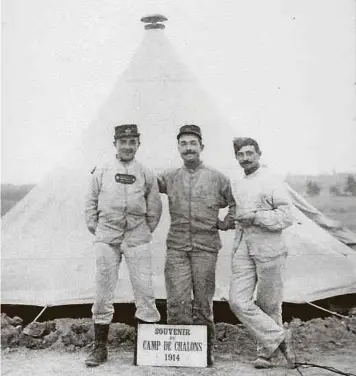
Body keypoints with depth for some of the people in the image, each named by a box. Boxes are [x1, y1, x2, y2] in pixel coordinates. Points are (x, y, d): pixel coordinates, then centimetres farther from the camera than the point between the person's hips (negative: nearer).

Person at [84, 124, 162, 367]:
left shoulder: (146, 174, 6)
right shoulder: (101, 173, 7)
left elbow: (154, 208, 11)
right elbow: (91, 203, 12)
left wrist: (145, 231, 7)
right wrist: (95, 228, 6)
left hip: (137, 239, 0)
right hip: (107, 239, 1)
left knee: (145, 291, -1)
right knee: (103, 294, 4)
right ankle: (100, 348, 16)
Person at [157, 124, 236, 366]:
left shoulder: (217, 178, 6)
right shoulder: (169, 178, 9)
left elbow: (237, 203, 15)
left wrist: (225, 223, 5)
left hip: (206, 248, -1)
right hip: (177, 247, 1)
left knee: (203, 301, 7)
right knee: (177, 300, -2)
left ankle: (206, 350, 20)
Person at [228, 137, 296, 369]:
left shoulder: (272, 182, -6)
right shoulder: (239, 186, 17)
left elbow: (287, 217, -13)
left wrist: (256, 217, -18)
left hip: (268, 249, -6)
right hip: (243, 249, 6)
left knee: (269, 305, 5)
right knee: (238, 301, -5)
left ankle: (266, 351, 23)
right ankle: (279, 337, 7)